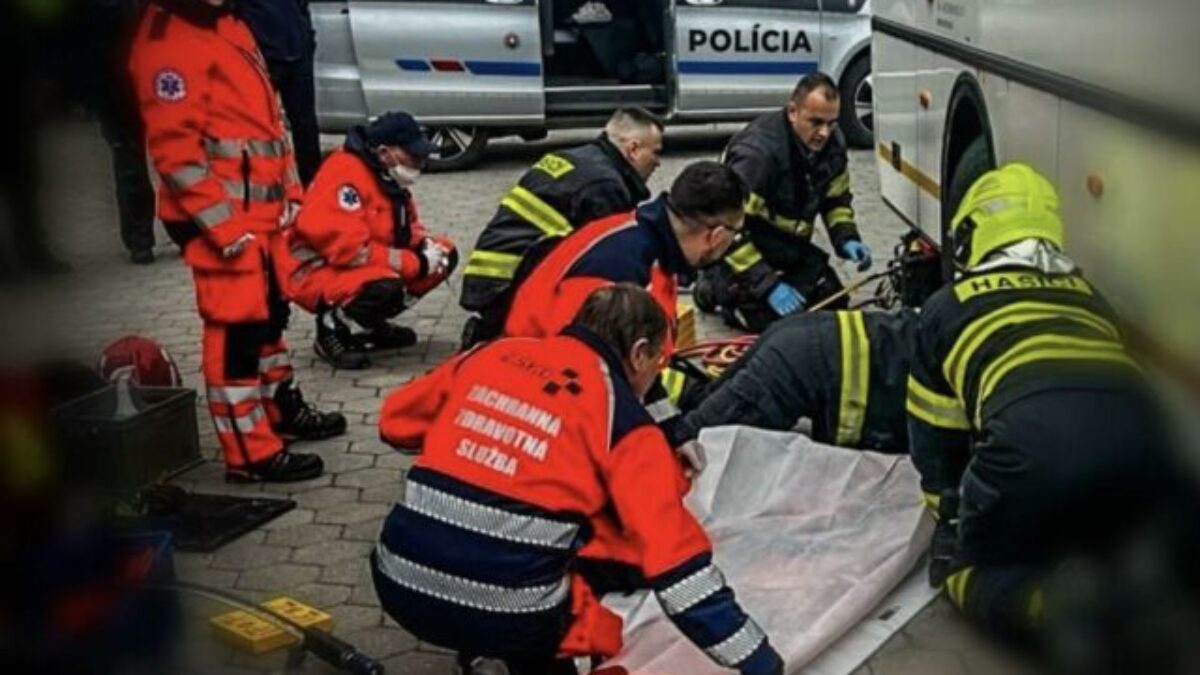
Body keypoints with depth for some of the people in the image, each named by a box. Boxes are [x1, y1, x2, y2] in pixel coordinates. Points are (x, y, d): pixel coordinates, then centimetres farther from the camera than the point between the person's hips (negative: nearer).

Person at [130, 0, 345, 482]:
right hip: (223, 220, -10)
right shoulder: (167, 43, -16)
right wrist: (224, 225, -22)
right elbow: (175, 149, -21)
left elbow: (266, 113, 21)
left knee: (270, 314, 22)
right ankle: (251, 454, 3)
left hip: (261, 211, 10)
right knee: (237, 330, -5)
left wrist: (289, 188, 17)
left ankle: (283, 410, 40)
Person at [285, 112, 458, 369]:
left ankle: (371, 325, 9)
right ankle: (333, 329, -7)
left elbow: (407, 225, 17)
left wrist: (424, 245, -9)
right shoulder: (346, 172, -24)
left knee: (445, 255, 2)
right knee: (386, 288, -37)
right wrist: (416, 263, -23)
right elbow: (347, 247, -29)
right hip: (317, 271, -9)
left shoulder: (390, 174, 4)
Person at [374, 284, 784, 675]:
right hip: (503, 618, -4)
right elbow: (676, 559, -9)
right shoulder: (623, 418, -3)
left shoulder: (492, 355, 9)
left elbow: (395, 421, 22)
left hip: (400, 586, 4)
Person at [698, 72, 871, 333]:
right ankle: (717, 287, 9)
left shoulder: (831, 143, -8)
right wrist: (768, 285, -34)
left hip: (787, 242, 8)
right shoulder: (758, 152, -32)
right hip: (742, 246, -7)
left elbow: (837, 200, 10)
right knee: (772, 317, -18)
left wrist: (847, 239, -11)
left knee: (833, 304, 5)